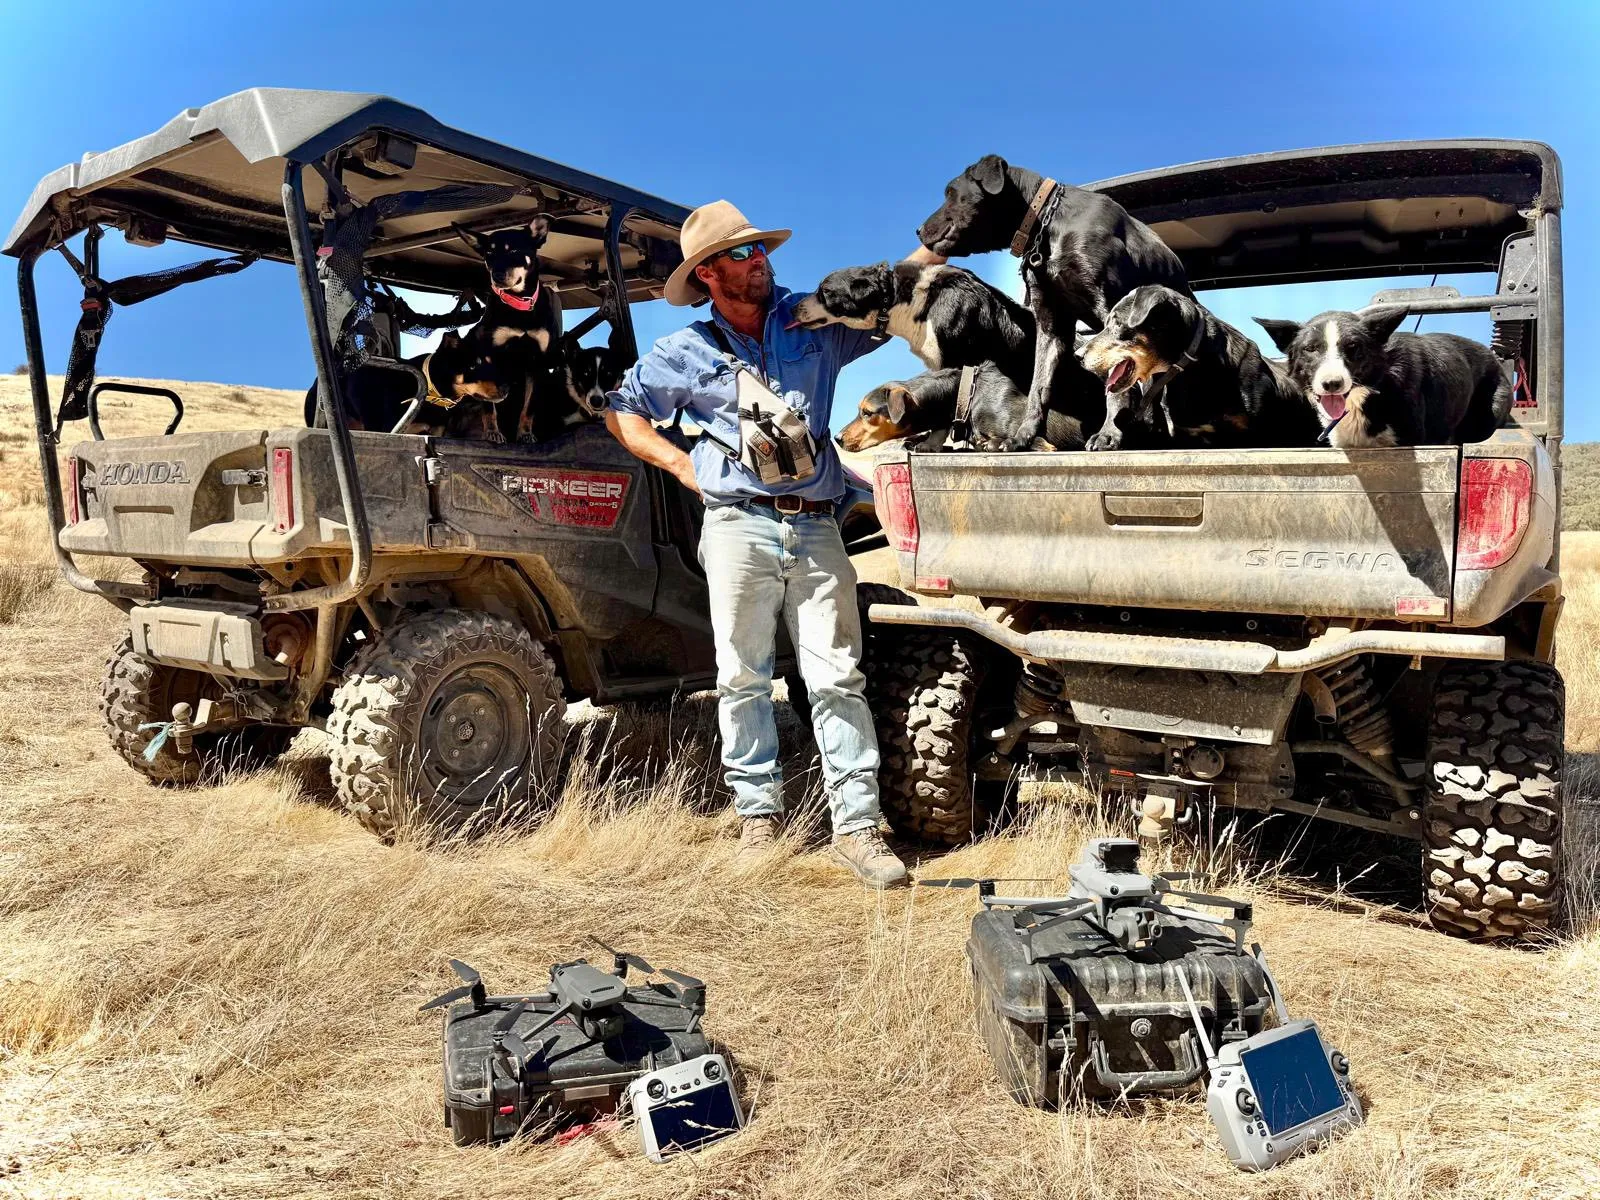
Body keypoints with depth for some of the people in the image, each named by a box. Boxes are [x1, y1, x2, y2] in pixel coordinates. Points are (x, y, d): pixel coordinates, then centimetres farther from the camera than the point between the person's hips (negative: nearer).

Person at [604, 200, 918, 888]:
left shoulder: (816, 323, 14)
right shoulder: (687, 353, 11)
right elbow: (621, 410, 19)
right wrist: (680, 464, 7)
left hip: (817, 527, 1)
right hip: (739, 526, 0)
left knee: (837, 678, -3)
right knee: (743, 678, 2)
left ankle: (856, 827, -1)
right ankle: (759, 816, 14)